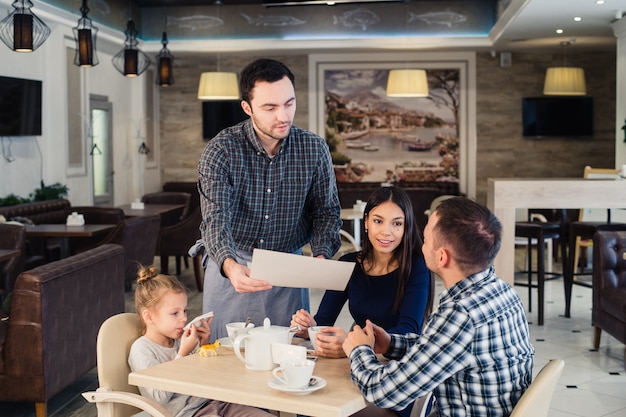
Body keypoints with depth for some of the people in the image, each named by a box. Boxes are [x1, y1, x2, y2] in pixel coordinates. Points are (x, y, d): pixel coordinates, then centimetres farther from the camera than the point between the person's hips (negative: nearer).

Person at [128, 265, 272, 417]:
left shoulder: (178, 340, 13)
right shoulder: (141, 349, -6)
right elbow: (160, 398, -17)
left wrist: (201, 346, 6)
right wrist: (183, 353, -14)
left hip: (210, 403, 8)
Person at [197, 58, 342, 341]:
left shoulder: (314, 149, -6)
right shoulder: (220, 151, -15)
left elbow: (326, 211, -1)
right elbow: (216, 219, -25)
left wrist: (321, 256, -21)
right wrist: (230, 266, -45)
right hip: (230, 268, -1)